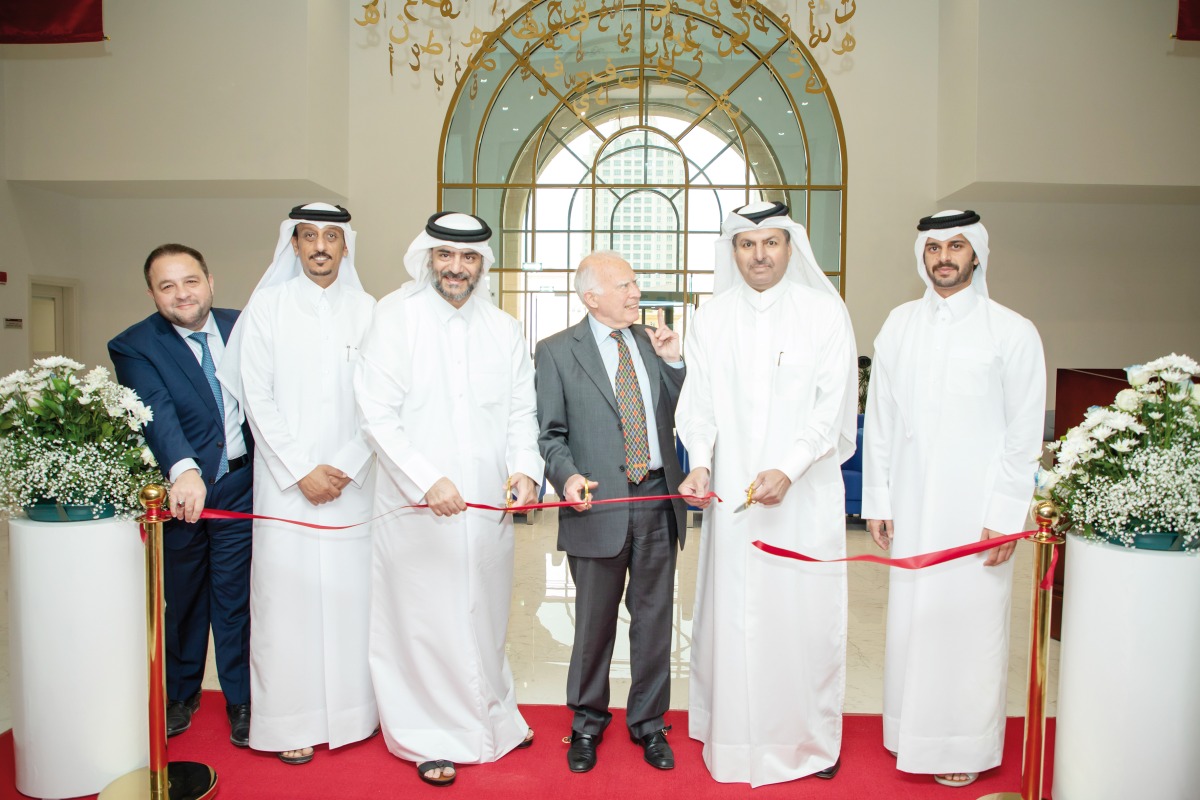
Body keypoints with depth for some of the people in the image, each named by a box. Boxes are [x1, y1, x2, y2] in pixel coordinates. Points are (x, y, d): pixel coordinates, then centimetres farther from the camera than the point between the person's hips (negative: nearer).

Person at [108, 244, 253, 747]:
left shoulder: (243, 327, 3)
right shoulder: (134, 346, -8)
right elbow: (157, 413, -25)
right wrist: (184, 471, -42)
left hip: (240, 485, 1)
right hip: (179, 491, -1)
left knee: (235, 597, 8)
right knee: (183, 600, 15)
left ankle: (241, 701, 24)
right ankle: (181, 696, 37)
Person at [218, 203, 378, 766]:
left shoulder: (366, 311, 6)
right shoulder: (267, 306, 4)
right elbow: (258, 398, -1)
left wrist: (345, 467, -7)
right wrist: (301, 472, -7)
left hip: (352, 481, 1)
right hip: (286, 481, -1)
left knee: (351, 593, 4)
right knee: (288, 596, 2)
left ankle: (353, 710, 18)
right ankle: (293, 723, 14)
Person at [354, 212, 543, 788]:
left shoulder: (503, 329, 10)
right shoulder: (395, 317, -3)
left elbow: (522, 412, 10)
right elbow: (378, 415, -9)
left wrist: (525, 469, -9)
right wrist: (427, 481, -18)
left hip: (489, 505, 4)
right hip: (418, 505, -3)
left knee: (485, 612, 15)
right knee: (424, 617, 4)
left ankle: (492, 718, 36)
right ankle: (432, 738, 23)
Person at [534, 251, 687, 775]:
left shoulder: (653, 343, 11)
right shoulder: (555, 352, 0)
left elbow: (682, 416, 10)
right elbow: (550, 433, -2)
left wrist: (674, 362, -2)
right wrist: (567, 476, -19)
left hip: (658, 501, 4)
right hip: (599, 504, -3)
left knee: (654, 618, 12)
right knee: (595, 620, 10)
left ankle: (648, 722, 32)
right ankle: (587, 723, 32)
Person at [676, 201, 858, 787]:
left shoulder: (825, 312, 1)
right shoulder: (711, 318, 7)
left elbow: (832, 404, -6)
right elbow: (698, 402, 4)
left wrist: (788, 470, -17)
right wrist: (700, 463, -12)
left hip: (804, 491, -1)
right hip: (731, 492, 2)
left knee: (804, 609, 5)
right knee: (732, 611, 7)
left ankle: (812, 736, 24)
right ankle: (736, 734, 24)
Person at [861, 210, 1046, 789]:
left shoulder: (1012, 331, -2)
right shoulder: (899, 325, 7)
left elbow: (1025, 434, -3)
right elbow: (880, 420, 8)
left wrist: (1006, 518, -8)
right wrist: (876, 500, 6)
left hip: (977, 511, -3)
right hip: (911, 507, 3)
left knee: (971, 623, 3)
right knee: (911, 618, 10)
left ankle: (967, 747, 22)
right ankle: (914, 733, 28)